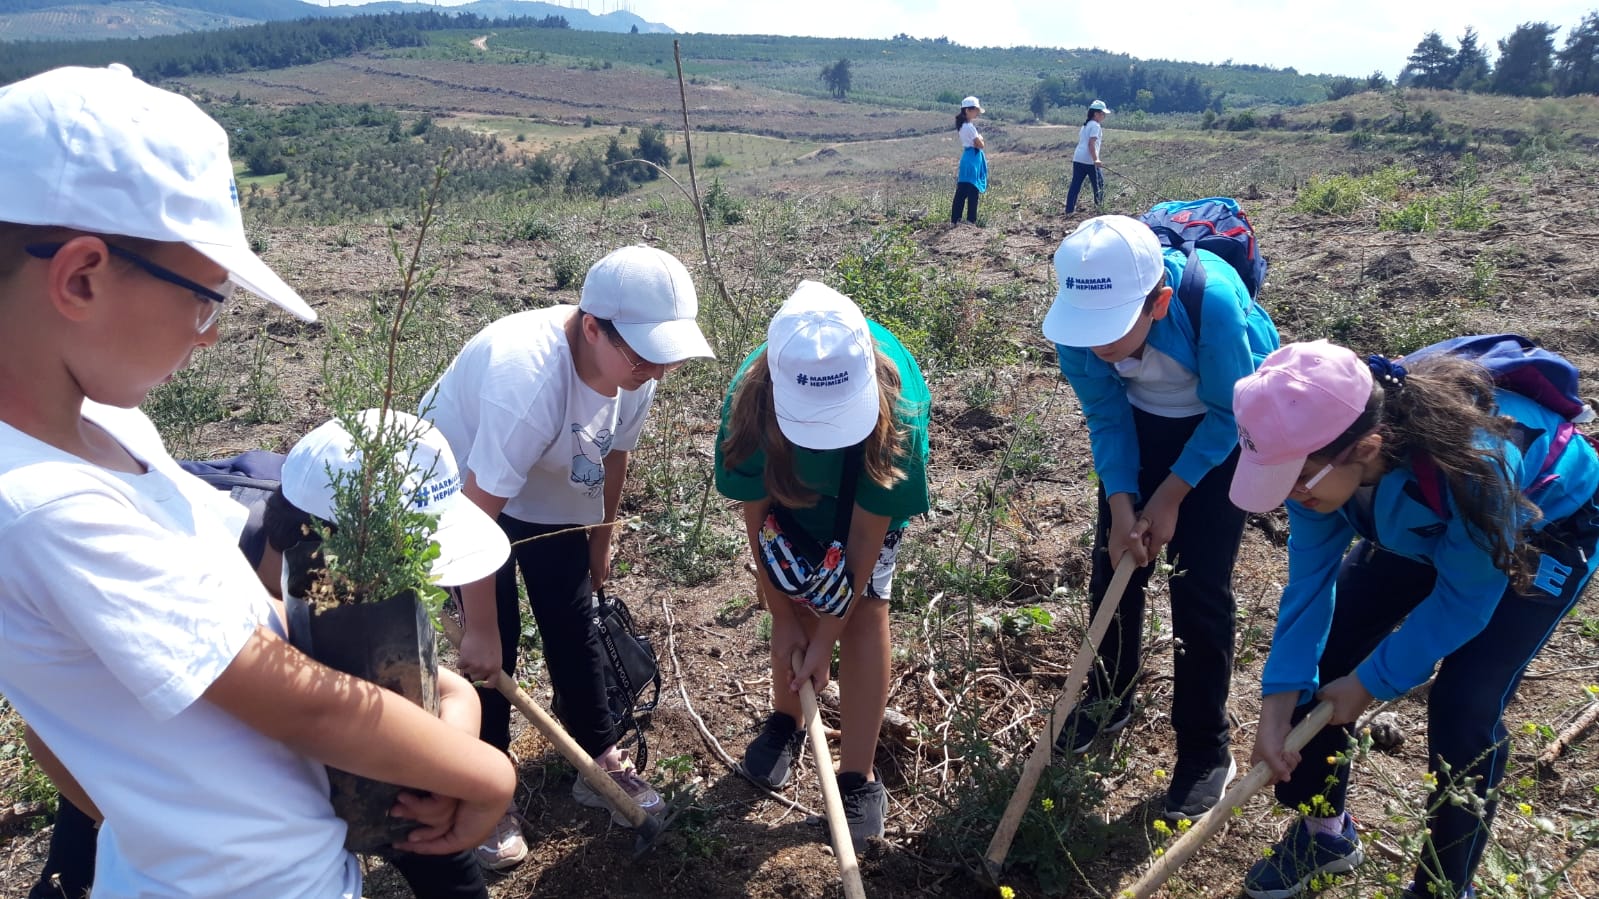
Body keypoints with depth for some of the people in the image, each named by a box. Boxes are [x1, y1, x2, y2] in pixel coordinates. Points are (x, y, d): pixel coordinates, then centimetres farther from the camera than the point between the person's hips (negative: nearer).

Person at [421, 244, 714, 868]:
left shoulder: (636, 370, -20)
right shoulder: (529, 377, -42)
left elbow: (612, 458, 0)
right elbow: (479, 515, -34)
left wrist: (600, 545, 11)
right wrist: (479, 628, -25)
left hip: (548, 496, 6)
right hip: (458, 485, -6)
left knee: (574, 625, 10)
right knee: (492, 645, -6)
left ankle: (601, 764, 26)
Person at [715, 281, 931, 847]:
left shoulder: (899, 408, -43)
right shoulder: (749, 399, -38)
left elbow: (866, 532, -32)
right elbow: (757, 516, -23)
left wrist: (827, 638, -26)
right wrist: (783, 617, -16)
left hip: (871, 492, -1)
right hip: (790, 482, 2)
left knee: (865, 606, -8)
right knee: (798, 593, -4)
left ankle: (858, 777, 4)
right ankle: (786, 721, 26)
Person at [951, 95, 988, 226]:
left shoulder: (964, 126, 14)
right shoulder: (970, 127, -15)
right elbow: (980, 145, -12)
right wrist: (980, 138, 4)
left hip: (967, 158, 10)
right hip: (972, 159, -10)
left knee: (961, 192, 9)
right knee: (973, 192, -6)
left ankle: (954, 220, 11)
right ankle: (971, 220, -4)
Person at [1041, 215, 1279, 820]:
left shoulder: (1214, 300, -39)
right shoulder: (1078, 321, -28)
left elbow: (1229, 413, -21)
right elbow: (1107, 418, -12)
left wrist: (1170, 498, -19)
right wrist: (1121, 505, -22)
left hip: (1223, 426, -4)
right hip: (1143, 418, 4)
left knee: (1198, 586, -7)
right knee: (1114, 562, 7)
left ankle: (1205, 751, 10)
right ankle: (1108, 702, 31)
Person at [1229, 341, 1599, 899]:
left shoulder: (1471, 465, -44)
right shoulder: (1321, 447, -30)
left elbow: (1465, 602, -28)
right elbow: (1310, 576, -20)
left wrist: (1371, 681, -20)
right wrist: (1277, 701, -23)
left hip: (1546, 525, -5)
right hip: (1425, 522, 5)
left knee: (1464, 705, -15)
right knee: (1321, 652, -2)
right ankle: (1323, 831, 21)